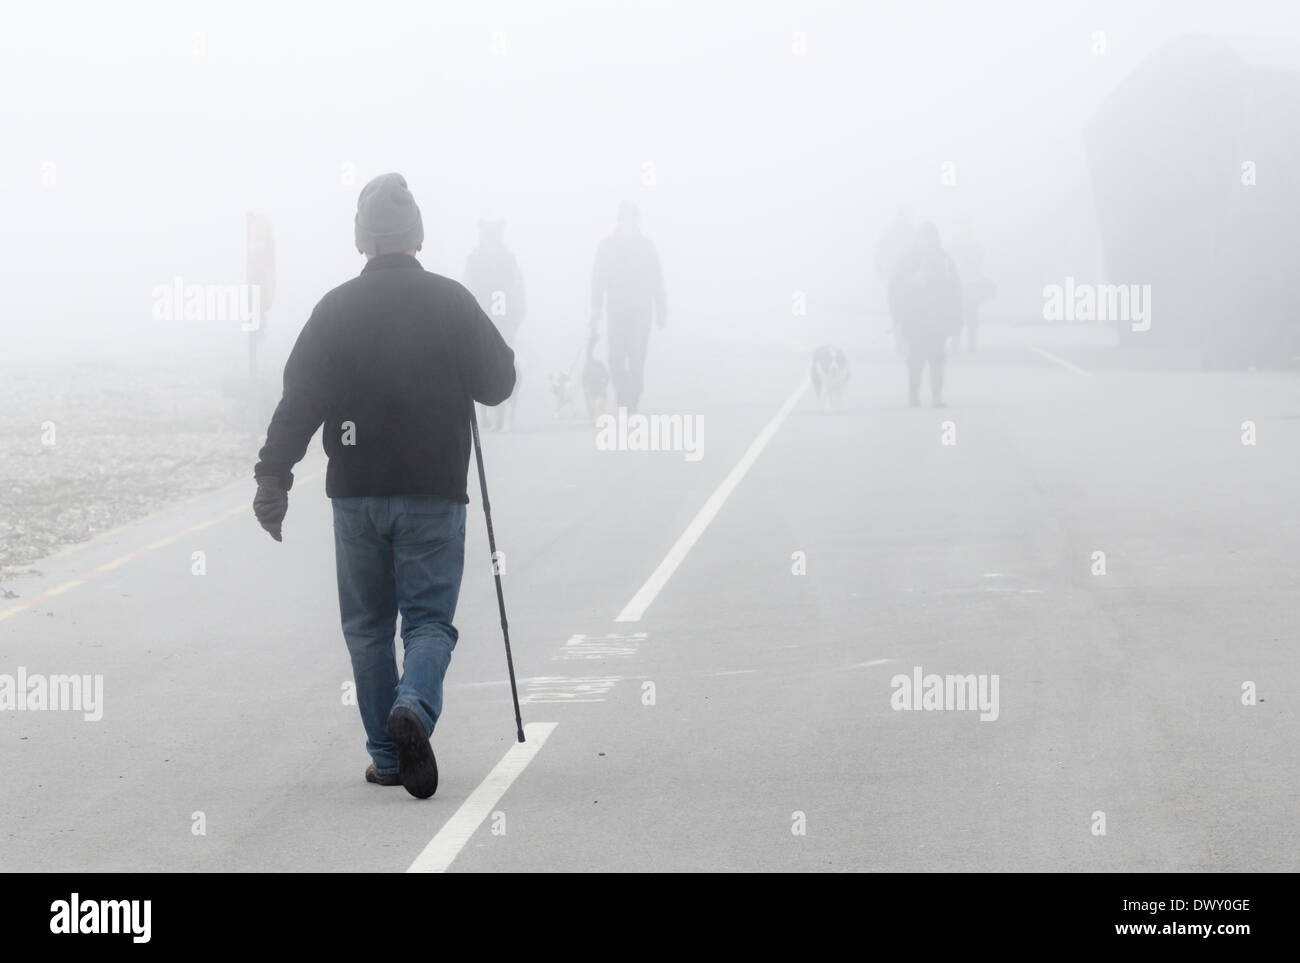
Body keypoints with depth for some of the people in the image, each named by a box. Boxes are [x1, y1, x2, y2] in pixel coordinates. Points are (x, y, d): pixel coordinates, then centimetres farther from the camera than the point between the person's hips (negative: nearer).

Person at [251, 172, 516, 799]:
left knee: (367, 627, 12)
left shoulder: (335, 308, -2)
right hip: (434, 493, -1)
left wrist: (274, 477, -5)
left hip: (356, 494, 1)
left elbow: (300, 399, -6)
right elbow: (497, 383, 3)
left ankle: (386, 757, 13)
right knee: (429, 619, 4)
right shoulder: (451, 302, -3)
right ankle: (414, 707, -25)